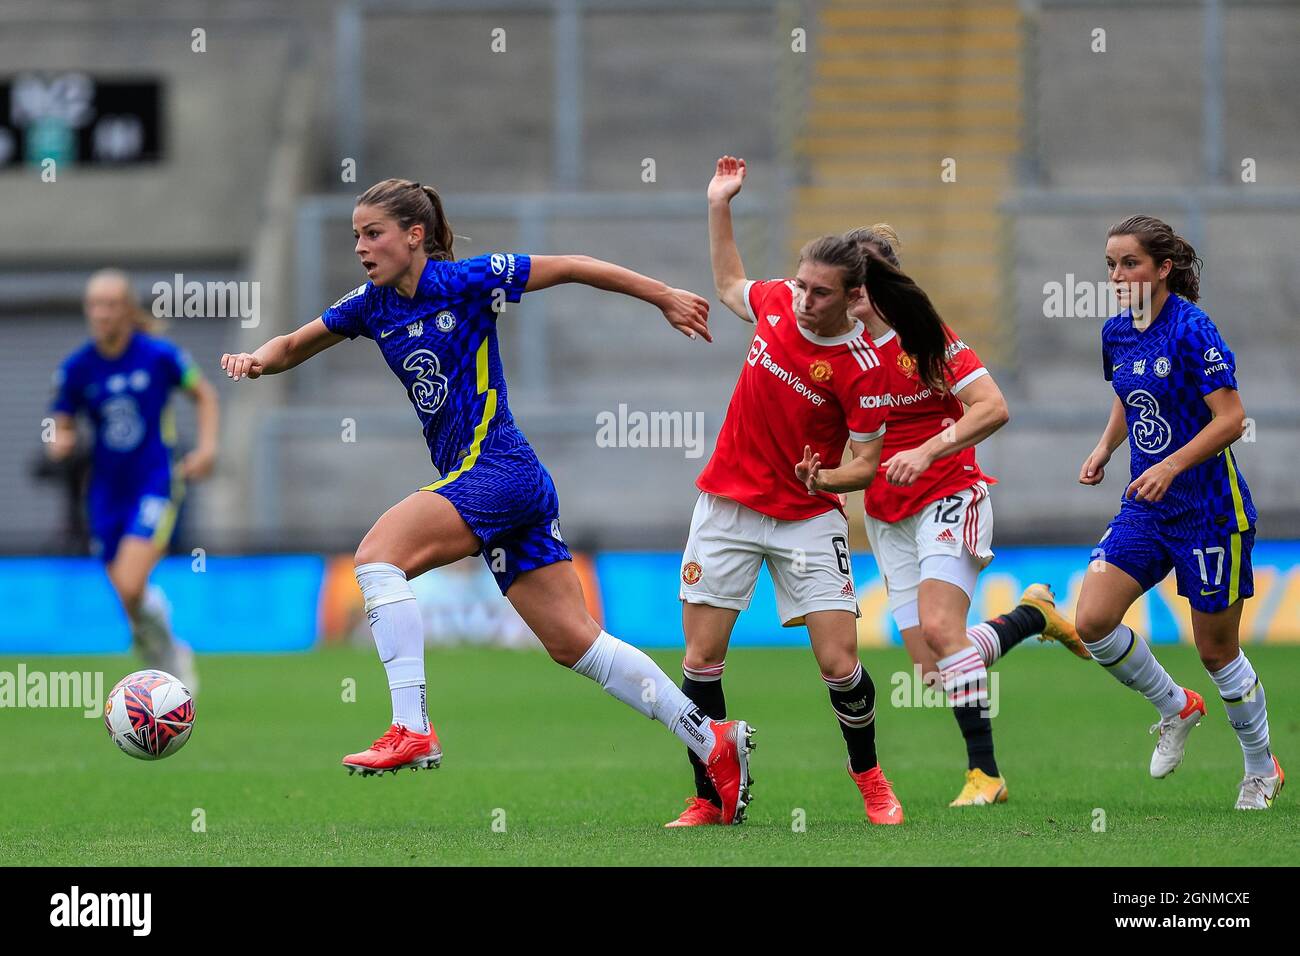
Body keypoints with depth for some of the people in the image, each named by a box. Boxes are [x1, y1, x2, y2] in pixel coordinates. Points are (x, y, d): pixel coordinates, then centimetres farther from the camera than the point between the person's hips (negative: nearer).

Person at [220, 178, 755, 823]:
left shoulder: (466, 281, -9)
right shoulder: (373, 305, 11)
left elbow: (573, 268, -1)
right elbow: (295, 346, 19)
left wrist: (666, 299, 5)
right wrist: (259, 360, -5)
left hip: (498, 472, -8)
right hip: (474, 480, 8)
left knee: (377, 554, -21)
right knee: (574, 643, 5)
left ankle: (412, 732, -25)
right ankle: (714, 741, 8)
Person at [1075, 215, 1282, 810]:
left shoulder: (1192, 330, -17)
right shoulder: (1116, 333, 5)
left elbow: (1231, 419, -20)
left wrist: (1171, 466, -28)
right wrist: (1104, 448, 6)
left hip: (1209, 510, -7)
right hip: (1146, 509, 7)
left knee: (1216, 650, 3)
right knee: (1092, 622, -10)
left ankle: (1262, 771, 24)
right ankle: (1176, 708, 15)